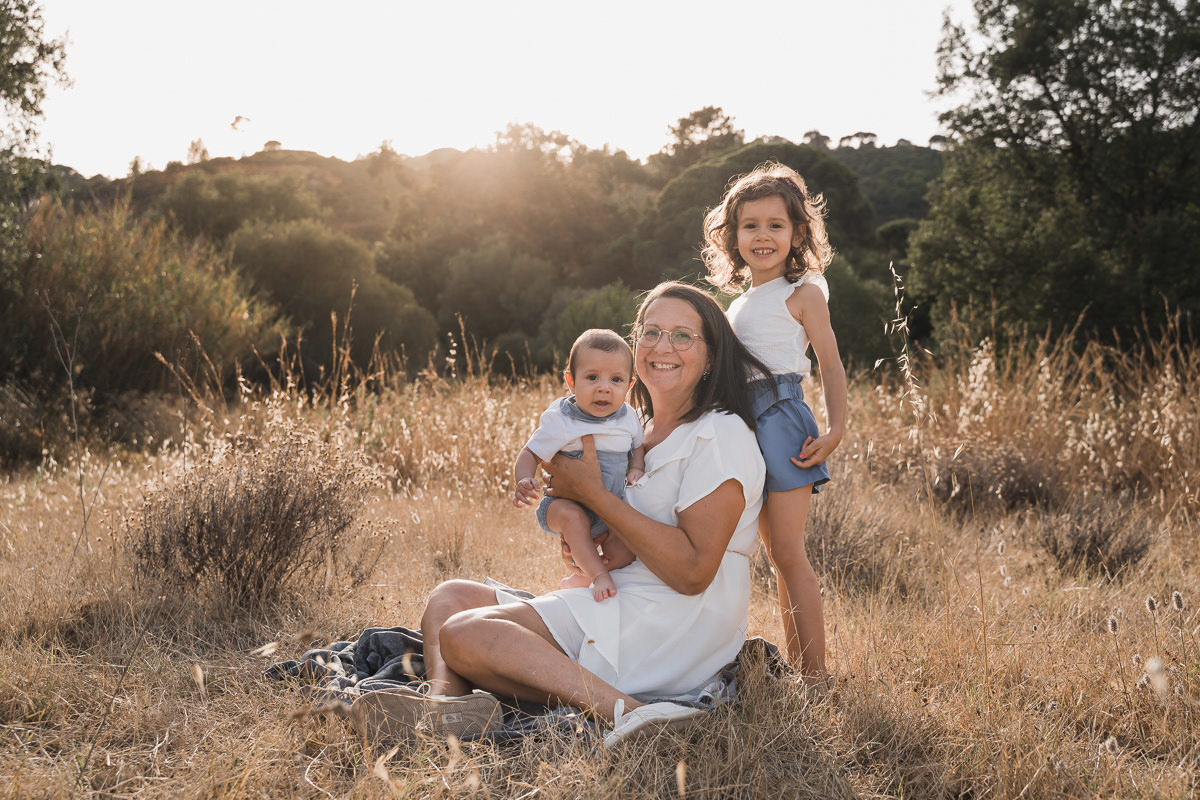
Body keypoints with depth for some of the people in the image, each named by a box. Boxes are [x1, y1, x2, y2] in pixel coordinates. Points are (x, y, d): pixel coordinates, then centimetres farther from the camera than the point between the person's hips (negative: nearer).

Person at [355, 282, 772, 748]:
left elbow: (693, 571, -20)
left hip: (674, 632, -10)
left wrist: (592, 492, -14)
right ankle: (443, 698, -30)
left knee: (465, 635, -19)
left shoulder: (722, 436, -9)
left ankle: (627, 710, -28)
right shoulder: (639, 433, 18)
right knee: (451, 598, 0)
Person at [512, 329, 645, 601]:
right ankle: (599, 575, -28)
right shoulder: (560, 420, -13)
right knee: (571, 516, -37)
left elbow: (638, 447, 18)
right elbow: (530, 454, -8)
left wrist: (637, 469, -3)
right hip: (569, 499, -4)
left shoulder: (628, 418, 0)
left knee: (627, 544, -19)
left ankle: (581, 578, 3)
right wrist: (524, 481, -28)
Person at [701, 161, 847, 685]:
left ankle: (815, 674, -6)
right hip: (745, 427, 8)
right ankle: (794, 663, 19)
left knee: (788, 553, -10)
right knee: (777, 554, 11)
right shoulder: (742, 300, 20)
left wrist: (835, 430, -17)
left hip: (781, 420, -8)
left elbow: (830, 364, -6)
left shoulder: (802, 292, -2)